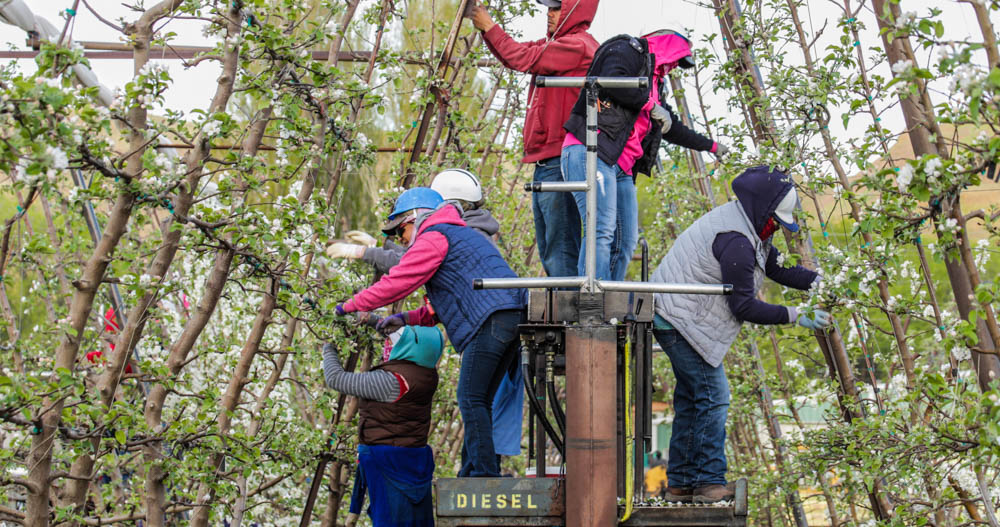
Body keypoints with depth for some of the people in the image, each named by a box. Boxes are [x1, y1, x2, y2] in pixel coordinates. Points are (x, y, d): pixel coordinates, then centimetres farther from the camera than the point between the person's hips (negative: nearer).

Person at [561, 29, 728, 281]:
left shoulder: (654, 84, 33)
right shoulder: (629, 50, 6)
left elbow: (672, 127, 45)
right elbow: (611, 81, -17)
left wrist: (710, 145, 55)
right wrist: (651, 104, -6)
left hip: (622, 167, 10)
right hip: (590, 151, -10)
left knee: (625, 243, 2)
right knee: (602, 230, -22)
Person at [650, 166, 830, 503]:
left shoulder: (749, 226, 8)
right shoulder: (735, 242, -26)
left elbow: (776, 265, 14)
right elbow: (744, 307, -22)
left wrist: (817, 281, 0)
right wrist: (795, 316, -18)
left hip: (675, 318, 11)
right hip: (681, 321, -11)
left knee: (692, 397, 13)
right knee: (713, 395, -10)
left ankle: (680, 483, 18)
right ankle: (710, 483, -8)